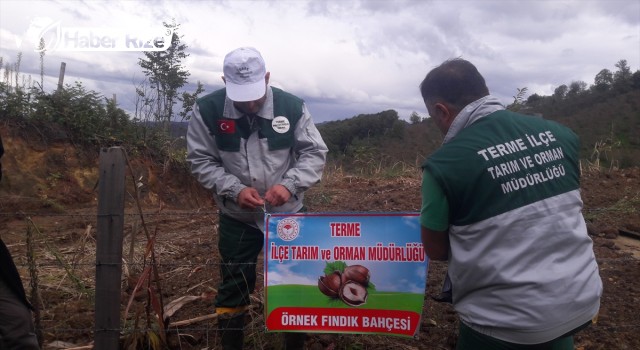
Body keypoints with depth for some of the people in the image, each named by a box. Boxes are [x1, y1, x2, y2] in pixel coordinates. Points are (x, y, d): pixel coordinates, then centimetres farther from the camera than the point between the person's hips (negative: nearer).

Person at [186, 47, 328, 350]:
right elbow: (201, 160, -6)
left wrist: (290, 184, -24)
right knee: (234, 287, 14)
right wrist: (234, 190, -21)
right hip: (236, 217, 0)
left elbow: (315, 153, -6)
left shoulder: (292, 106, -12)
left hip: (287, 214, 1)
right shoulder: (207, 110, -12)